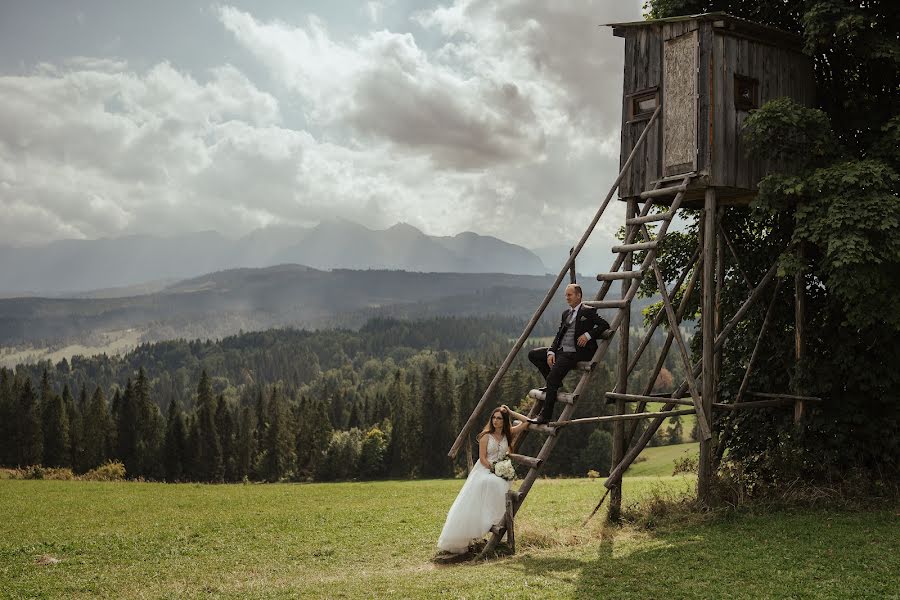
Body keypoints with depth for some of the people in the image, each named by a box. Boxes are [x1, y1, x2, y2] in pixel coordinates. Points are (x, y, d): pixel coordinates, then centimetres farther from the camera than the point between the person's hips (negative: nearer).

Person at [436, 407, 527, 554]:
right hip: (484, 470, -2)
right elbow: (482, 458, -7)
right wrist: (494, 470, -15)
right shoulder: (486, 436, -2)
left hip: (501, 472, 2)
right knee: (473, 504, -23)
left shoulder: (507, 434, 9)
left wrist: (510, 412, 6)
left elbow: (526, 422, 10)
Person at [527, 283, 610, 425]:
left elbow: (605, 325, -8)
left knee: (552, 379, -21)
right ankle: (553, 383, 6)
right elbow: (559, 334, 15)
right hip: (560, 350, 9)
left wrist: (588, 335, -18)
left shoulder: (588, 311, -2)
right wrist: (551, 352, 0)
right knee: (533, 354, 3)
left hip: (574, 353, -9)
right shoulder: (566, 313, 20)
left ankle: (546, 416, -15)